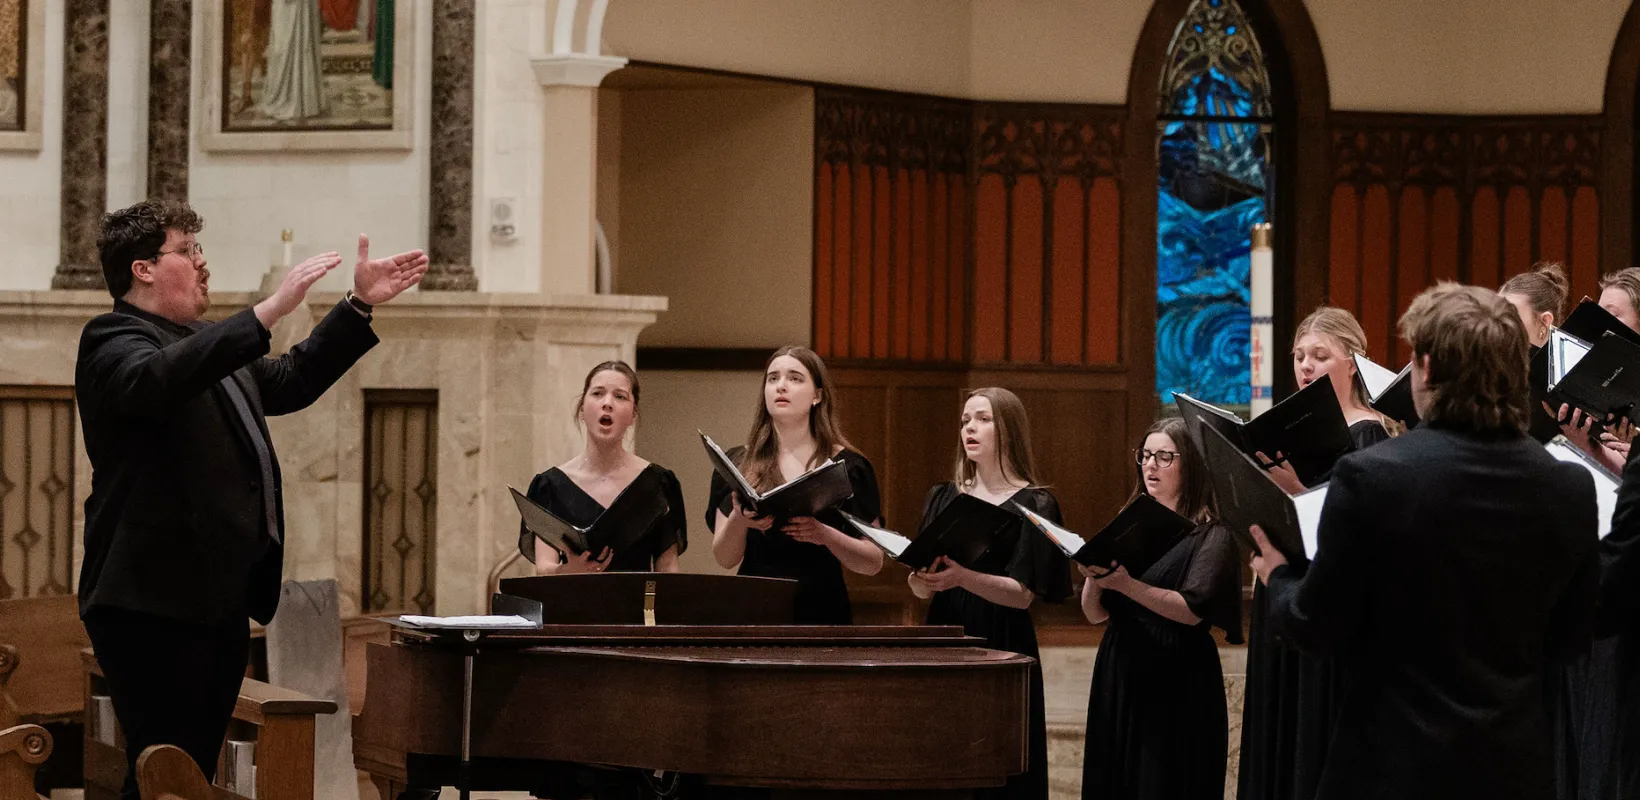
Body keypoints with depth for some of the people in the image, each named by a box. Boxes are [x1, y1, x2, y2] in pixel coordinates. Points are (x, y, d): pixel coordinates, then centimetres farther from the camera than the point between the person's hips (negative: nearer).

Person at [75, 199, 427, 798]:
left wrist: (361, 305, 26)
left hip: (220, 603, 10)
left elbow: (293, 381, 34)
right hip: (154, 605, -10)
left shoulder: (208, 346, 24)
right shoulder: (113, 341, -7)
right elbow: (157, 378, -29)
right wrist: (268, 312, -35)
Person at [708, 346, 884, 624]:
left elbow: (873, 562, 4)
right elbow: (724, 558, 5)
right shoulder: (737, 463, 11)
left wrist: (826, 535, -14)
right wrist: (738, 520, -15)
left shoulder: (848, 467, 6)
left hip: (821, 611, -1)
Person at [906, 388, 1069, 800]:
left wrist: (964, 578, -28)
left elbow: (1023, 595, -12)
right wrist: (921, 576, -16)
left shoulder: (1033, 505, -3)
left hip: (1002, 648, -4)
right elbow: (921, 590, 8)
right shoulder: (944, 498, 12)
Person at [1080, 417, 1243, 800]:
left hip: (1178, 686, -5)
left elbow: (1193, 609, -16)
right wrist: (1094, 577, -11)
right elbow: (1095, 613, 10)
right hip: (1119, 680, 5)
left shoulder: (1211, 535, -3)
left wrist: (1126, 584, -26)